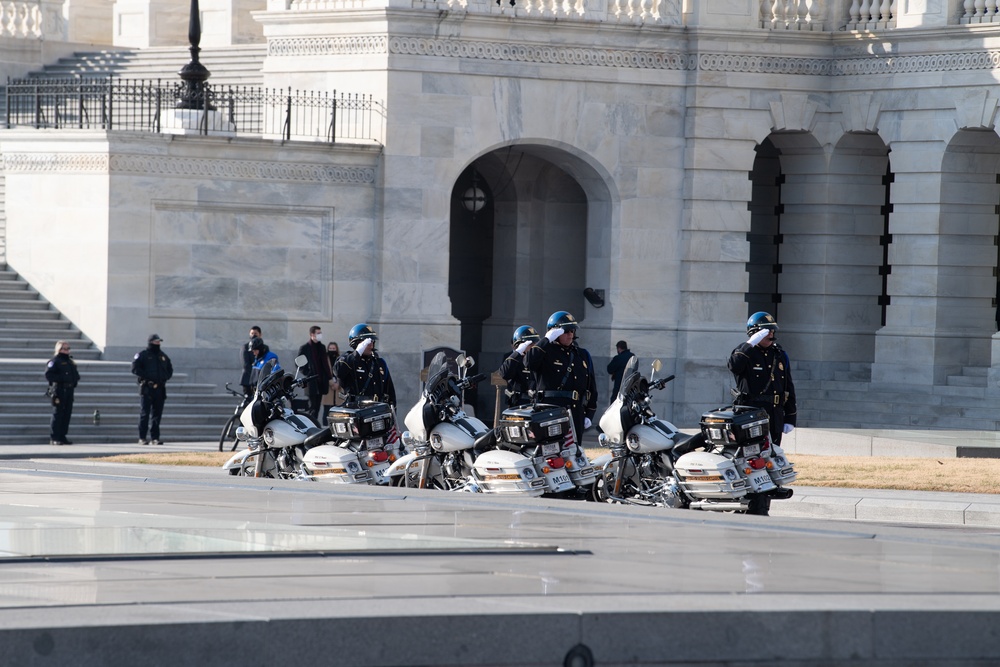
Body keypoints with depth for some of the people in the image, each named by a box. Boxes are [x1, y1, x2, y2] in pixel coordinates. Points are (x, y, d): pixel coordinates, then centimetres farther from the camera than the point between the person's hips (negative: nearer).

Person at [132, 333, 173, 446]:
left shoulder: (163, 356, 17)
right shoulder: (142, 355, 0)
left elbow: (170, 369, 23)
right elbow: (135, 369, -7)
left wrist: (165, 377, 3)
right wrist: (147, 377, -16)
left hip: (160, 389, 5)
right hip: (147, 388, -5)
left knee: (157, 414, 6)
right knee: (144, 414, -6)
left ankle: (155, 437, 9)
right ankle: (142, 438, -5)